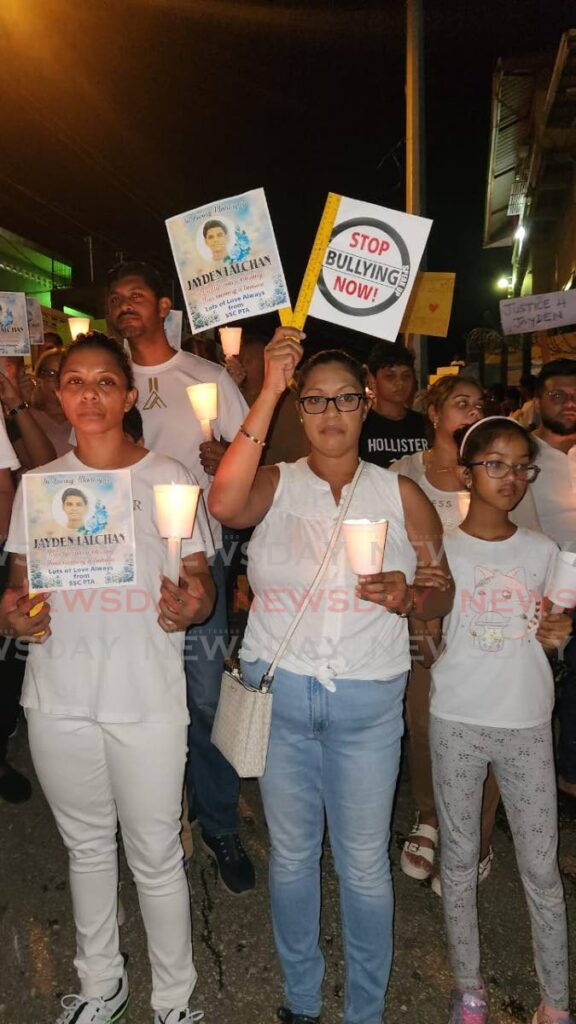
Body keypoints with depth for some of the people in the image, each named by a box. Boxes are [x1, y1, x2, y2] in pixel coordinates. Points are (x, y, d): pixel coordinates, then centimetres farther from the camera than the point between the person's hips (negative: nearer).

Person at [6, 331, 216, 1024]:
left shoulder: (166, 477, -3)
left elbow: (200, 580, -3)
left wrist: (192, 605, -24)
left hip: (146, 699, -3)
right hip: (58, 697, 3)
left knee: (155, 856, 8)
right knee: (87, 845, 22)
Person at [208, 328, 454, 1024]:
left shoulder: (400, 495, 3)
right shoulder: (275, 484, 0)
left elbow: (446, 594, 5)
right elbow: (224, 504, -24)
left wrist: (410, 598, -19)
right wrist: (269, 392, -24)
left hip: (368, 699, 0)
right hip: (279, 691, 1)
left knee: (364, 865, 13)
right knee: (290, 855, 18)